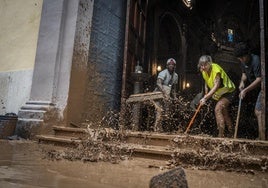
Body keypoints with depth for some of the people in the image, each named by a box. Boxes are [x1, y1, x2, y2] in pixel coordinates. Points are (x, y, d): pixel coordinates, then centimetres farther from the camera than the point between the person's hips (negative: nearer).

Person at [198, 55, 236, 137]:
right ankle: (231, 134, 35)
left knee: (218, 109, -26)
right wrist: (206, 95, 2)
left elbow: (216, 86, -40)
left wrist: (205, 98, -45)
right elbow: (206, 83, 9)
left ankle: (221, 135, -24)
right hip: (220, 94, 9)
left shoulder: (216, 69, -31)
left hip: (228, 92, -9)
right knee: (224, 113, 18)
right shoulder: (204, 71, -7)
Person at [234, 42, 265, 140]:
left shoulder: (256, 60, -25)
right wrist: (242, 82, -7)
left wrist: (245, 90, -25)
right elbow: (244, 73, 14)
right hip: (257, 88, 10)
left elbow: (259, 79, -26)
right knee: (257, 112, 15)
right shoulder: (243, 61, 2)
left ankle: (263, 139, -11)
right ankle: (260, 137, 29)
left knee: (258, 112, -15)